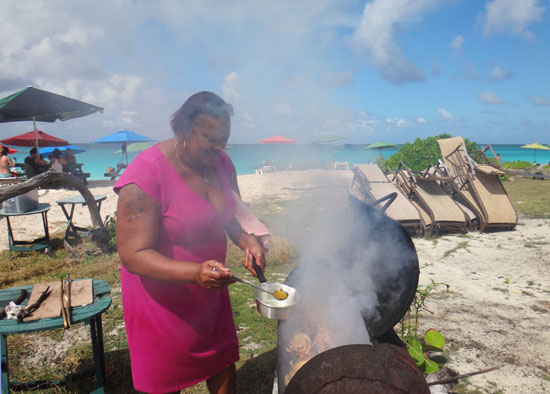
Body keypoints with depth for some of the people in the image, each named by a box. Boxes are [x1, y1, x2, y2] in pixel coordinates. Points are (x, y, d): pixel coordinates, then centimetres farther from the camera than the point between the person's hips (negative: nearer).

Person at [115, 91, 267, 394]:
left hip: (211, 291, 6)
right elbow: (133, 255, -27)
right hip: (162, 298, -5)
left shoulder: (221, 163, -5)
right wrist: (195, 273, -41)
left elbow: (232, 215, 9)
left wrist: (248, 241, -12)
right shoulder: (144, 177, -27)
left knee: (223, 366, 20)